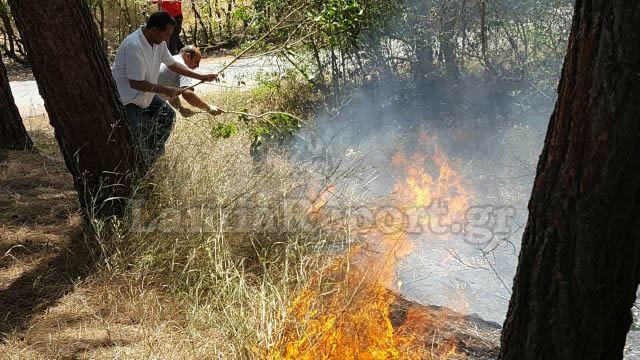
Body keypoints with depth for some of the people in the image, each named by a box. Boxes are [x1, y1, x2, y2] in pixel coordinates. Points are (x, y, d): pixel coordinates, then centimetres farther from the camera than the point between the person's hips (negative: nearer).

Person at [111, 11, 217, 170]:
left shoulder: (159, 43, -5)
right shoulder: (134, 45, -32)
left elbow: (172, 64, 9)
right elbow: (135, 83, -30)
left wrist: (201, 76, 6)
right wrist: (164, 90, -25)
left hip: (144, 94, 9)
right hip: (126, 98, -9)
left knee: (168, 115, 10)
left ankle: (151, 156, 25)